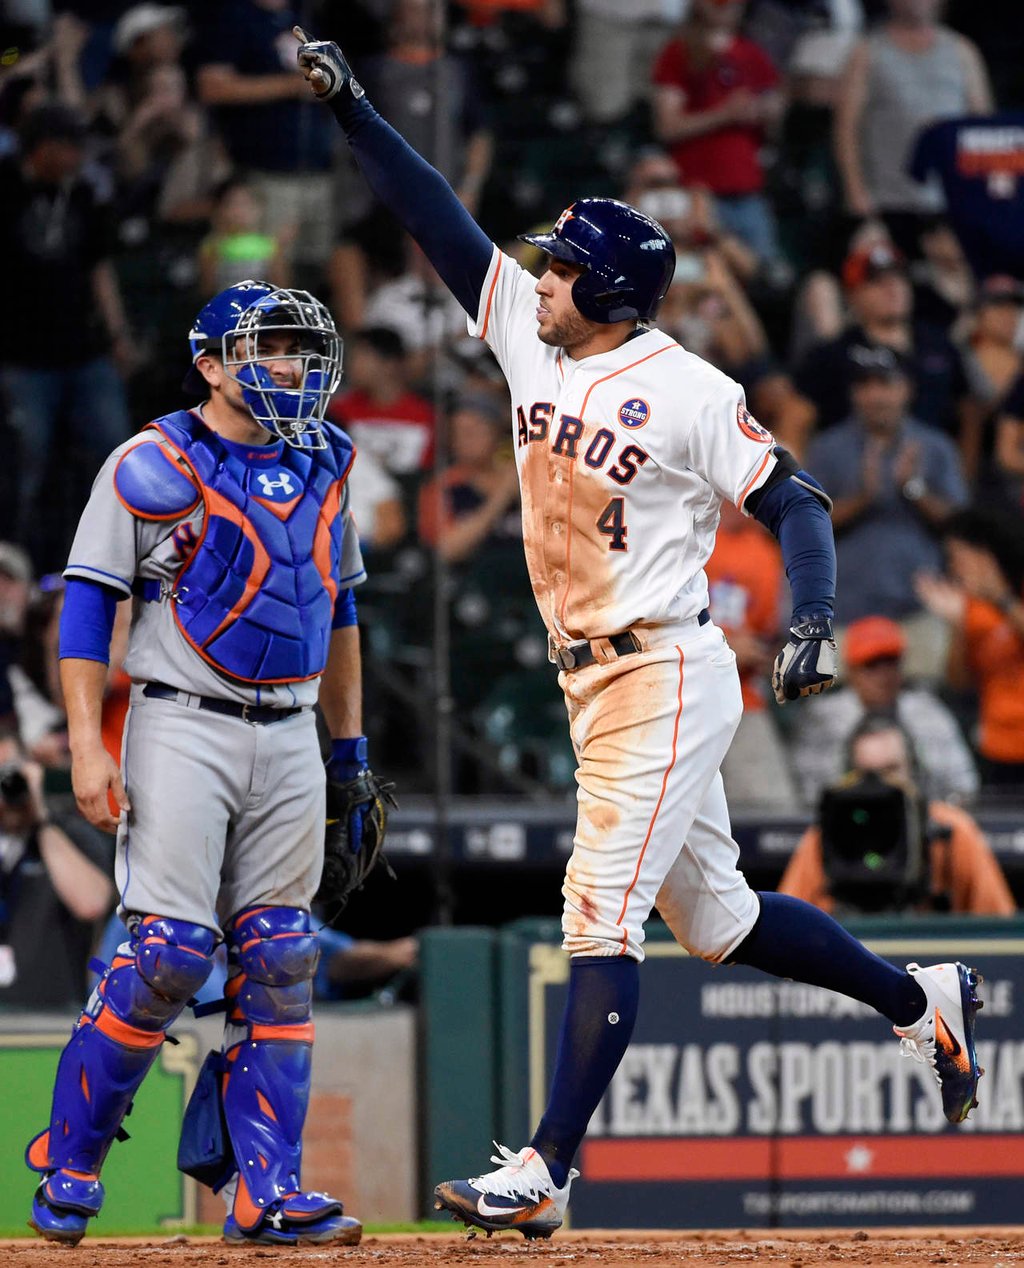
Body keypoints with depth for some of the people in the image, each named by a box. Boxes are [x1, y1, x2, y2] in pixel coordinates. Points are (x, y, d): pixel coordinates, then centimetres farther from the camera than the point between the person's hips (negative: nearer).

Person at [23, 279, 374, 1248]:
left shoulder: (322, 465, 13)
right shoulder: (154, 466, -6)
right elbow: (88, 600, -7)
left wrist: (349, 744, 19)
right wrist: (86, 745, -14)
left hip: (289, 740, 6)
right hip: (183, 727, -6)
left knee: (277, 963, 2)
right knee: (169, 949, -14)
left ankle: (266, 1190, 3)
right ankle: (68, 1161, -1)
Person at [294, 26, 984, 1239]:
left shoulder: (688, 394, -13)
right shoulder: (533, 340, 6)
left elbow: (793, 500, -11)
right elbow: (439, 220, 6)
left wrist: (813, 619, -26)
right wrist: (350, 106, 2)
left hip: (667, 678, -8)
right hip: (593, 683, 8)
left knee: (601, 916, -12)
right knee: (714, 919, 17)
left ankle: (545, 1172, -13)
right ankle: (920, 1000, 34)